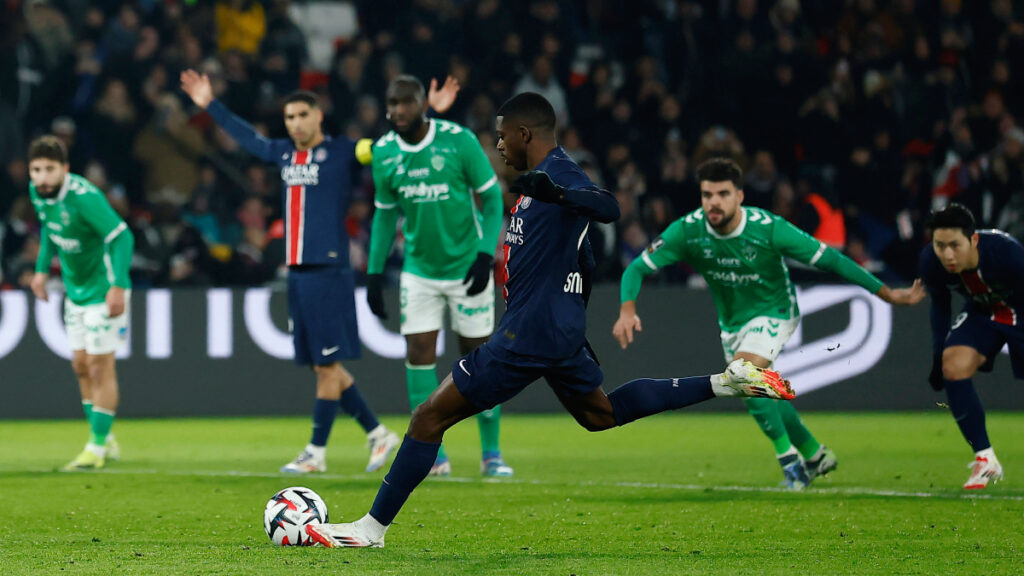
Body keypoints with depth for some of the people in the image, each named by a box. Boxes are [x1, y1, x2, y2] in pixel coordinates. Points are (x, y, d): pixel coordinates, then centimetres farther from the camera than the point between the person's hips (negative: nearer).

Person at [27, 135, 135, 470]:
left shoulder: (84, 197, -27)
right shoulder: (38, 192, -3)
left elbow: (122, 236, -24)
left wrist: (118, 286, -29)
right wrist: (42, 269, 12)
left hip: (103, 291, -8)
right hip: (76, 289, 8)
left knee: (100, 367, -4)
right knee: (81, 365, 11)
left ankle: (98, 447, 4)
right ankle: (105, 441, 22)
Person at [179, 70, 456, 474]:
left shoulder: (342, 152, -2)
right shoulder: (282, 153, 16)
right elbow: (246, 136, 32)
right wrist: (210, 105, 40)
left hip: (328, 272, -7)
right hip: (297, 273, 7)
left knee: (328, 364, -4)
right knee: (323, 365, 8)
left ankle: (316, 451, 0)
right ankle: (377, 433, 18)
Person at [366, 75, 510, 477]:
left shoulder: (458, 141, -12)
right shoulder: (384, 152, -1)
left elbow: (491, 199, -6)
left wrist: (486, 255, -16)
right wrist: (374, 273, 7)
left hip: (467, 266, -3)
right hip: (419, 270, 3)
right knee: (418, 354, -6)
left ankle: (491, 452, 13)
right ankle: (433, 454, 0)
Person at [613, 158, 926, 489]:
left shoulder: (768, 228, -28)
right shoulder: (687, 231, -21)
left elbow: (829, 259, -22)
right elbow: (638, 268, -18)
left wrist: (887, 294, -18)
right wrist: (627, 311, -39)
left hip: (774, 313, -5)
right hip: (731, 322, 5)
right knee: (762, 396, 16)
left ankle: (788, 457, -16)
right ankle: (815, 455, 39)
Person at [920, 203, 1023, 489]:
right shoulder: (931, 262, -25)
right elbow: (939, 306, -5)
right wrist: (938, 355, -4)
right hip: (981, 312, 3)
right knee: (954, 366, -18)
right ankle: (985, 460, -7)